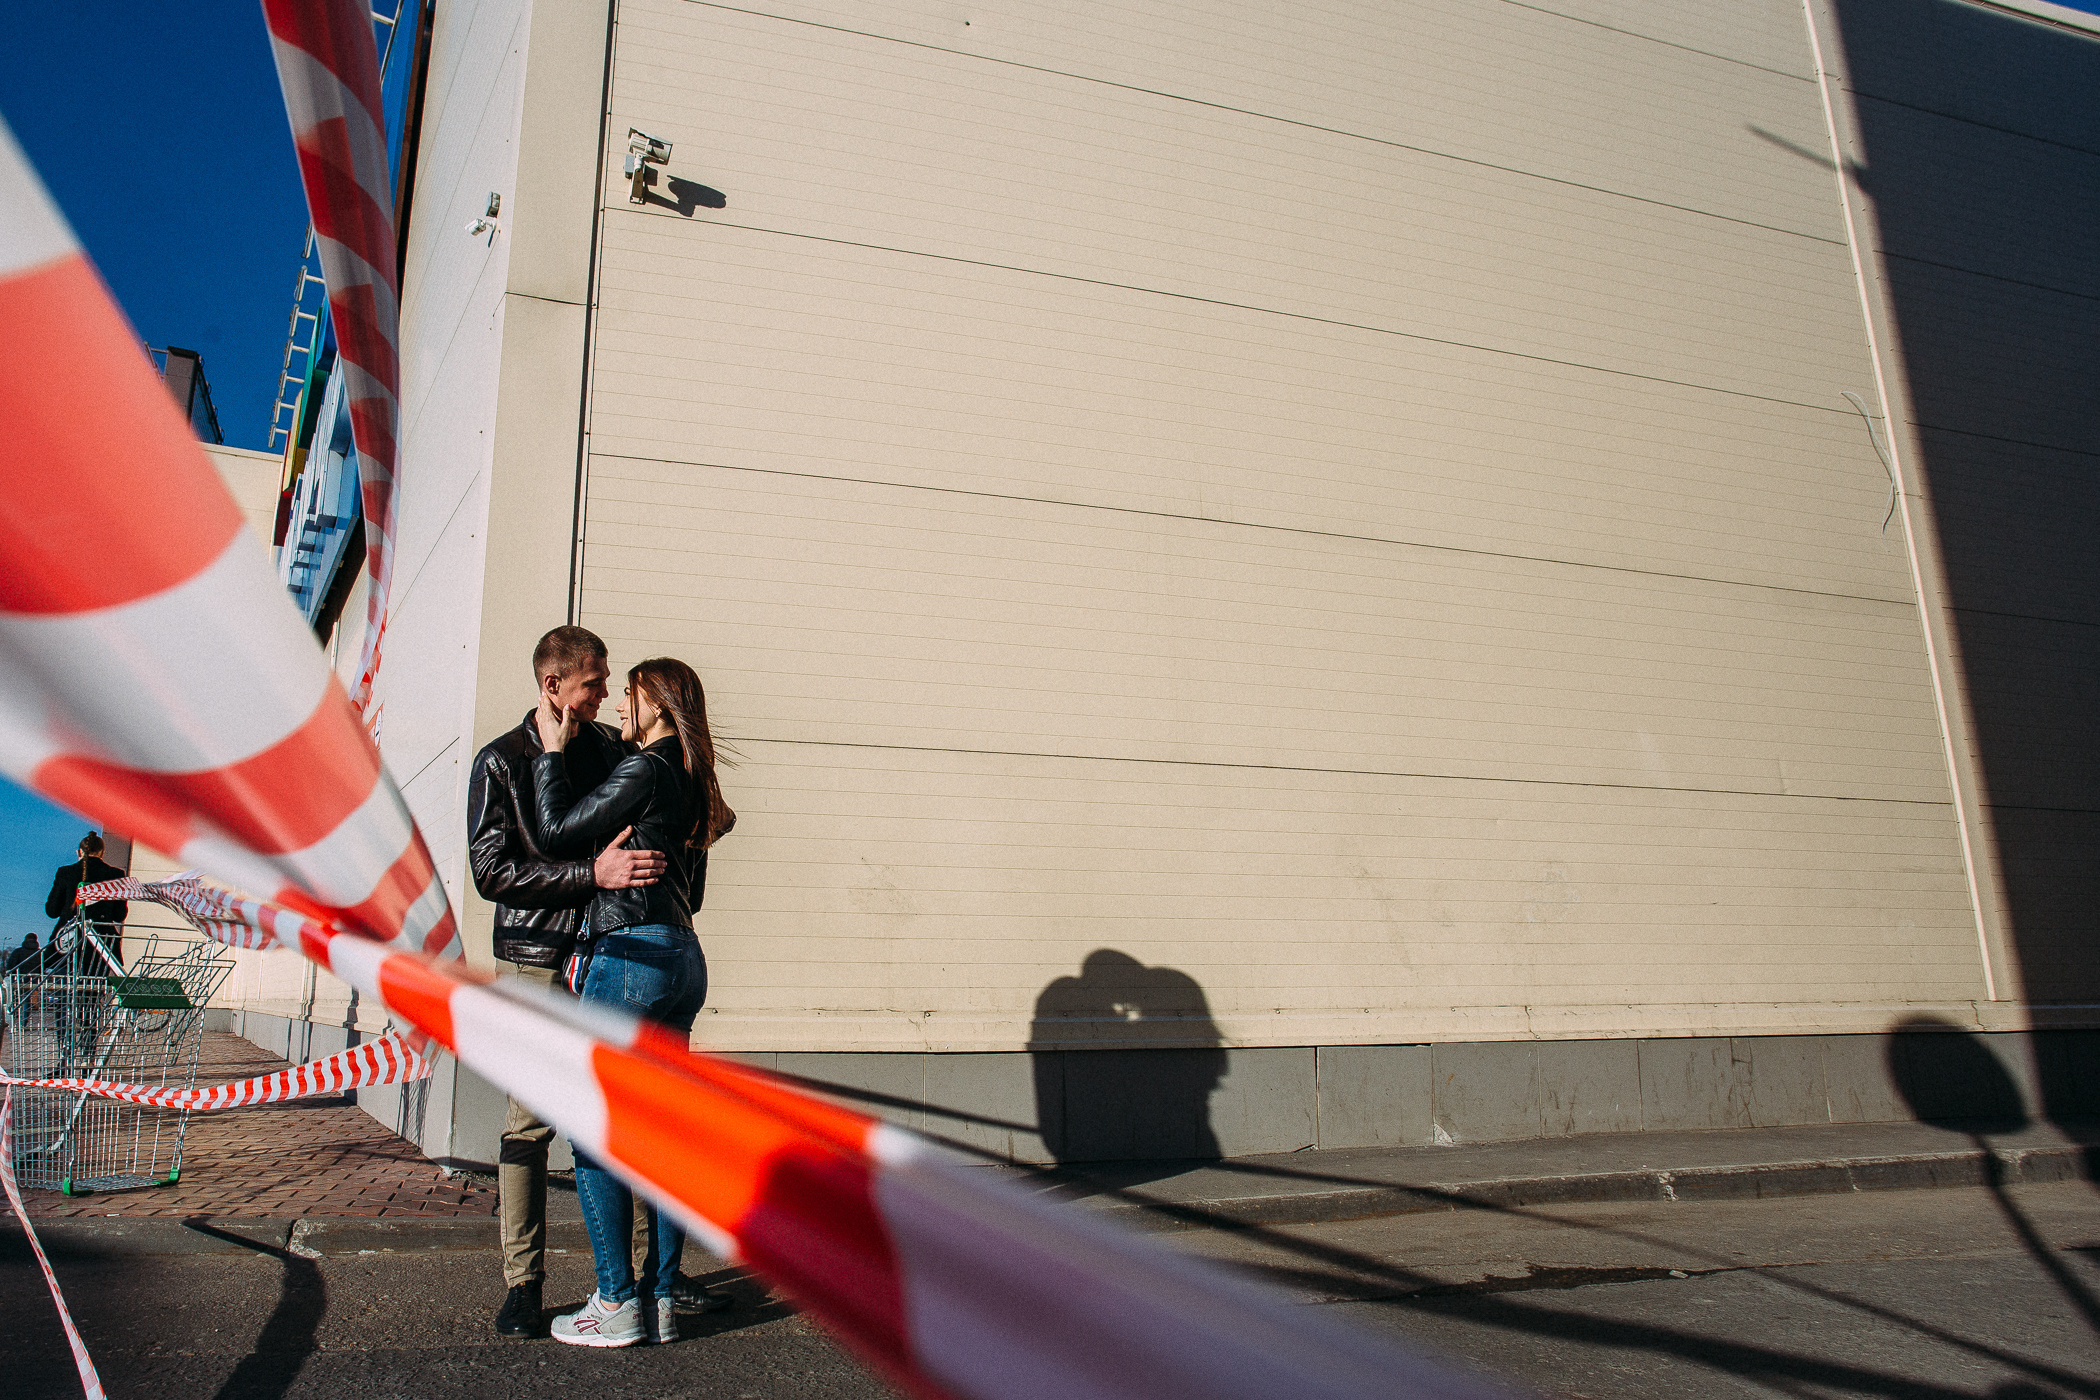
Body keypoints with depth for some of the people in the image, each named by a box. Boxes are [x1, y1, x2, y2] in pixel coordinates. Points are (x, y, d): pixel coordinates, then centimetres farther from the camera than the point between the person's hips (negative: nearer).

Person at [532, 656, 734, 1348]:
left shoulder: (643, 771, -10)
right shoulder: (692, 781, 17)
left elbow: (557, 831, -8)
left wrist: (553, 750, 1)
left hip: (630, 955, -9)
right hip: (684, 959, 9)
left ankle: (617, 1305, 4)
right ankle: (661, 1298, 16)